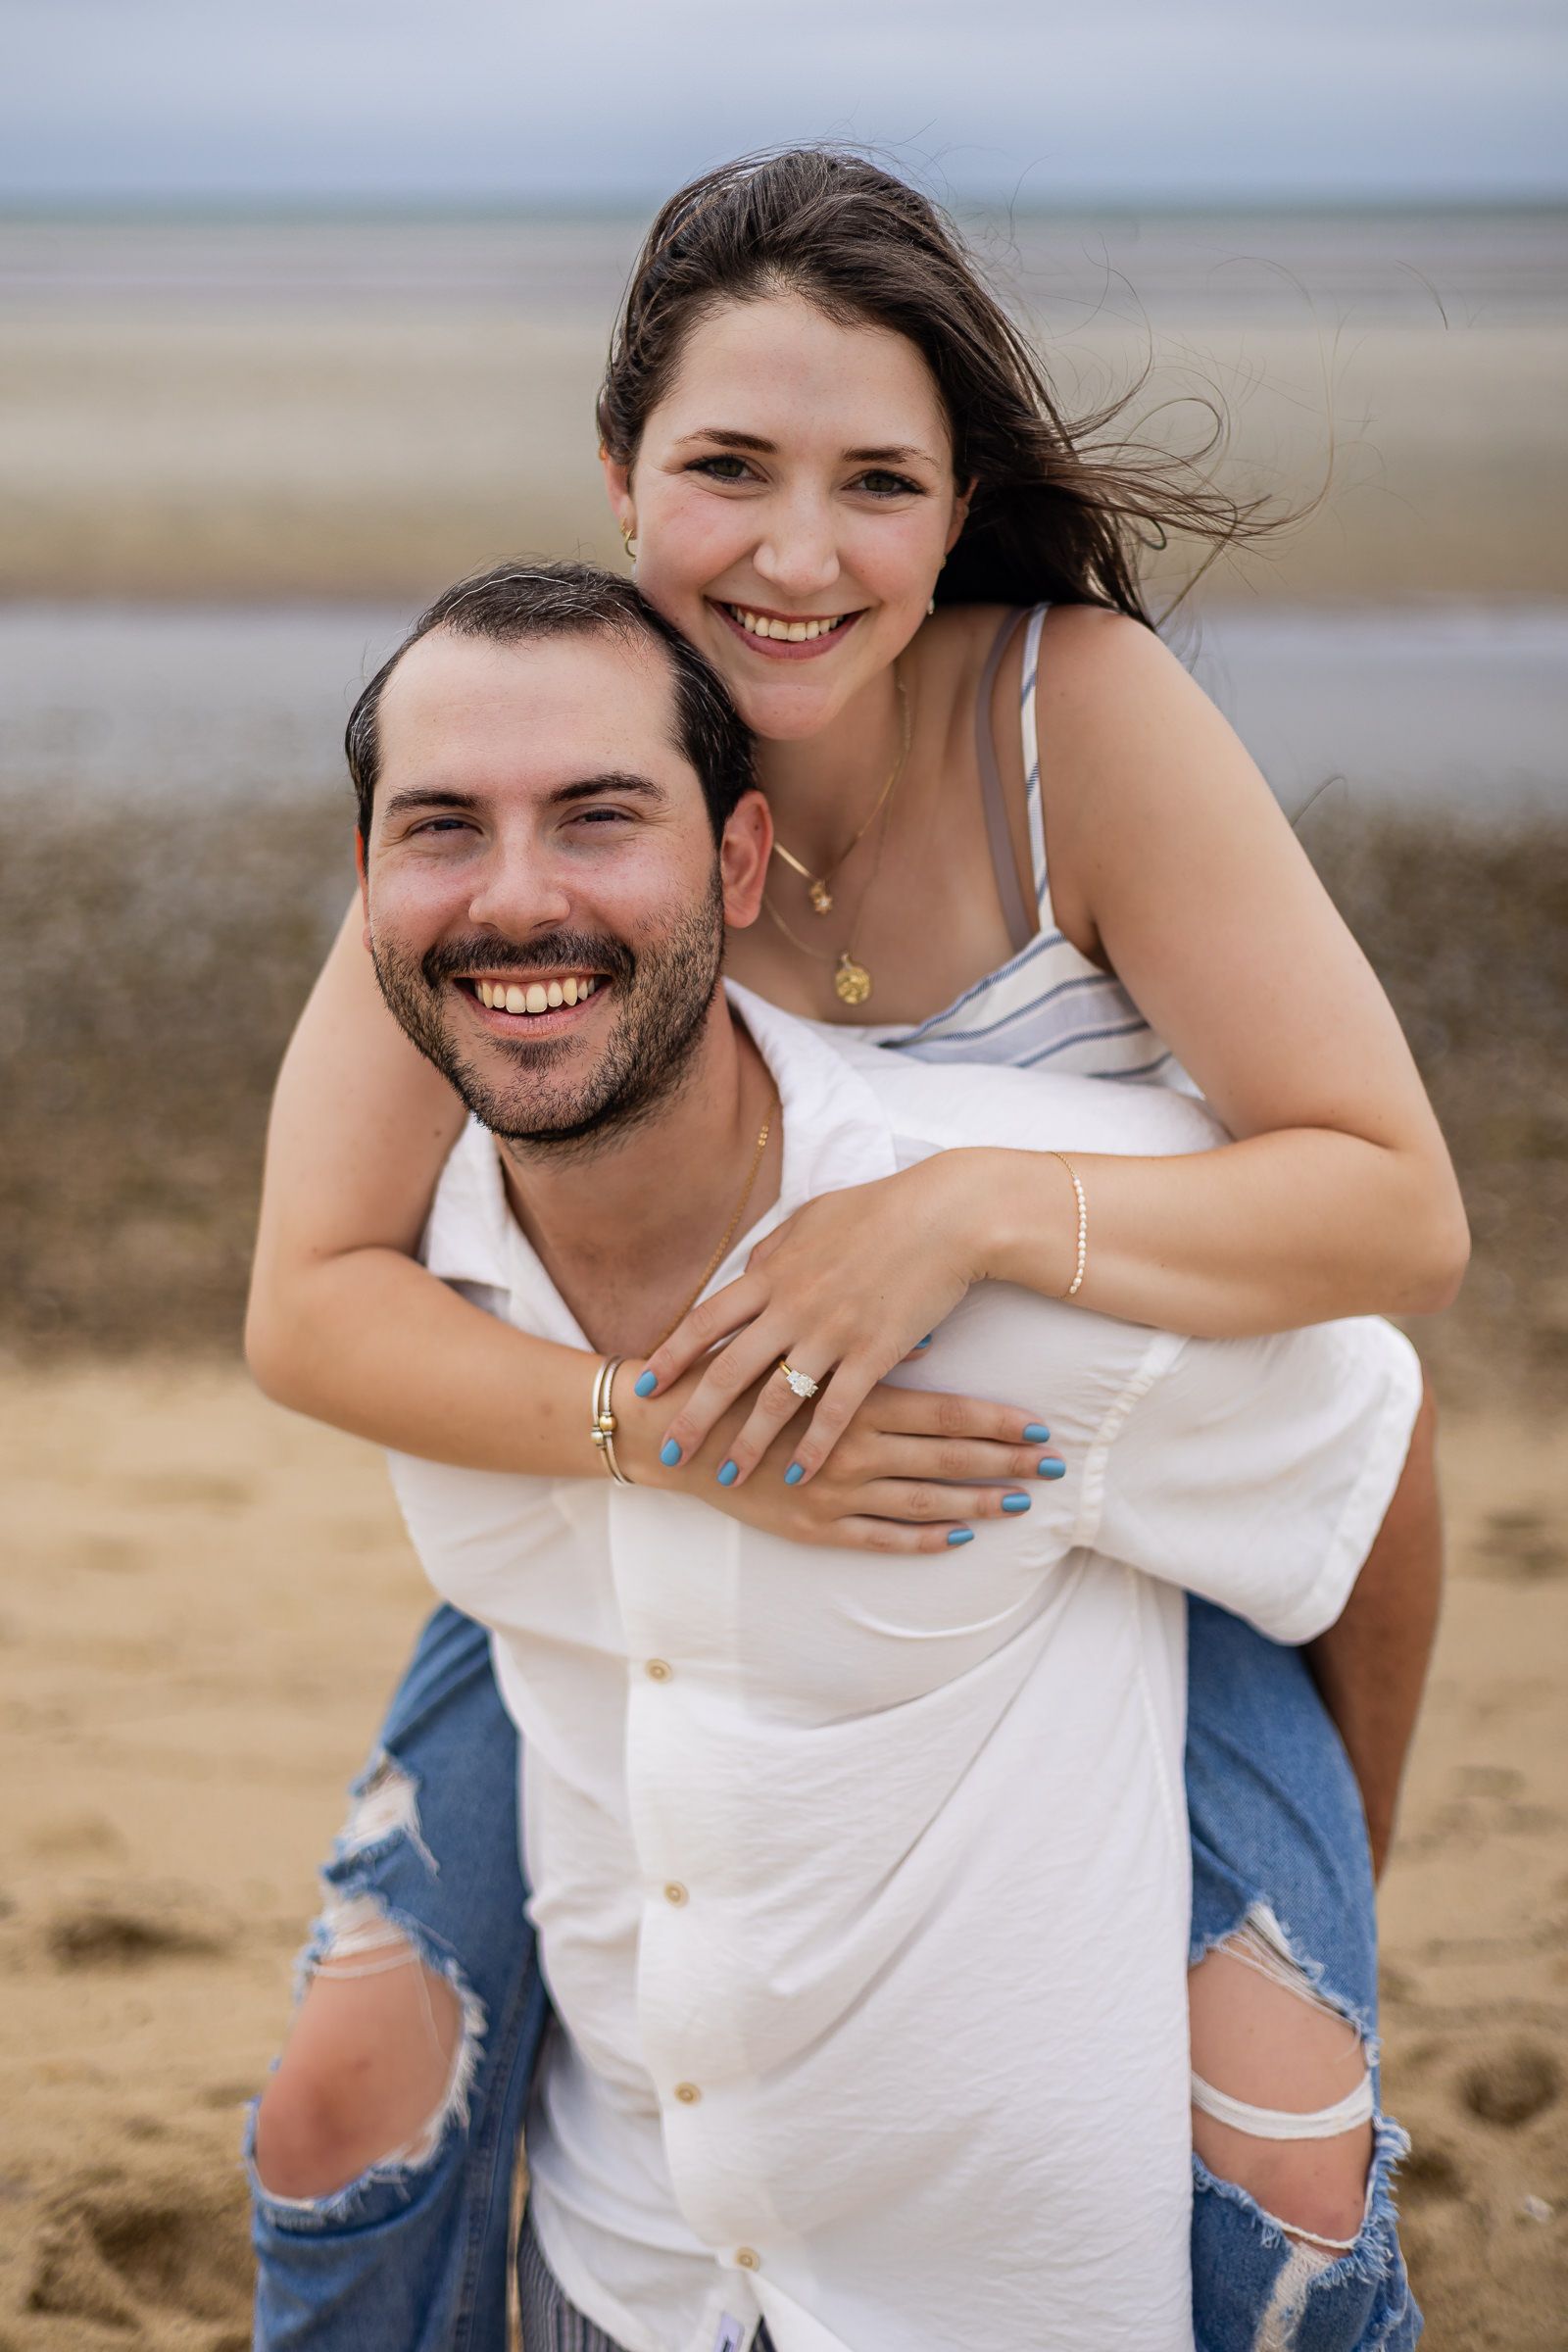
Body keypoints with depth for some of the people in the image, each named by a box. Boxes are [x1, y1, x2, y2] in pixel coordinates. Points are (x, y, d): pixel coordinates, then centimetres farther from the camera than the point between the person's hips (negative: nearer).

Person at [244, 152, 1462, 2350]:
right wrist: (668, 1425, -36)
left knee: (1284, 2175, -15)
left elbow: (1402, 1209, -23)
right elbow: (312, 1302, -19)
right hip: (658, 1527, 2)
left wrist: (975, 1205, -38)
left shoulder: (1086, 713, -23)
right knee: (347, 2104, -7)